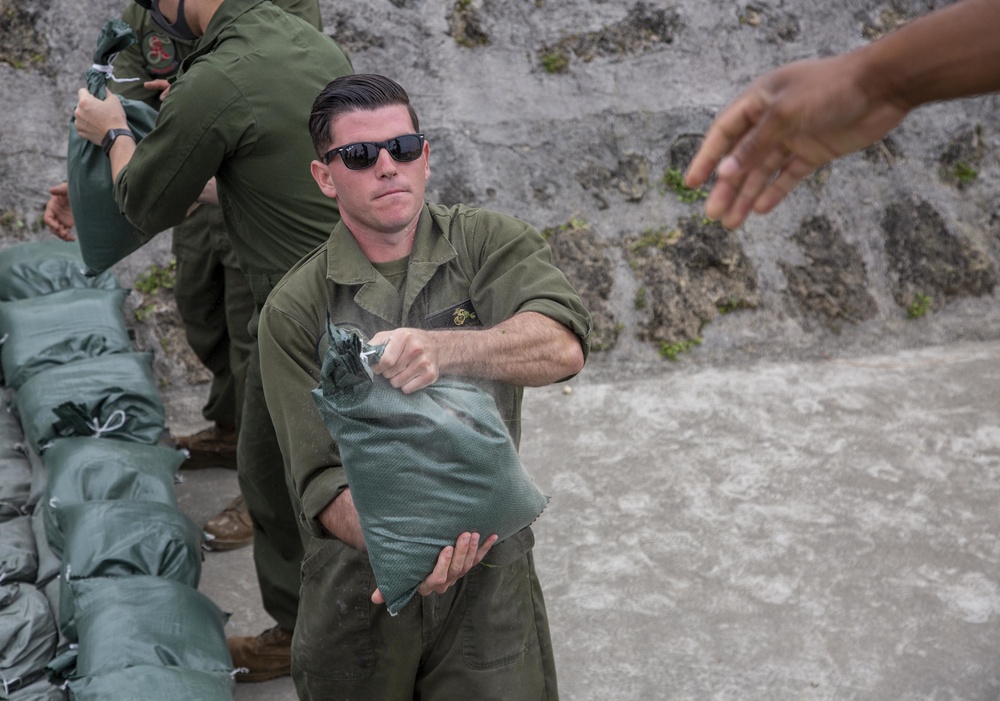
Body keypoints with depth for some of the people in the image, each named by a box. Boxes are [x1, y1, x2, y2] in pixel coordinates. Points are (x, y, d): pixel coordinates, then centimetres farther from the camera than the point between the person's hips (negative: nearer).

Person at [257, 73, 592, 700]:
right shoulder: (295, 311, -5)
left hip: (489, 581, 0)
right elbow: (321, 477, -11)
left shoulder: (489, 244, -5)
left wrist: (445, 350, -41)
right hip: (359, 586, 1)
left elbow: (562, 345, -24)